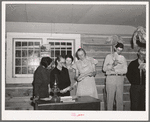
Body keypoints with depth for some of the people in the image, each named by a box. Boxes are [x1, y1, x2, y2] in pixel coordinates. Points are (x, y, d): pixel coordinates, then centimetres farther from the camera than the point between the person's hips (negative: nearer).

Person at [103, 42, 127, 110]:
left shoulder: (122, 58, 14)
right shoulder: (108, 56, 9)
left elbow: (125, 70, 3)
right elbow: (104, 68, 0)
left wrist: (115, 70, -7)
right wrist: (112, 65, -14)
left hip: (120, 79, 2)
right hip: (110, 78, -2)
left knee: (120, 98, 3)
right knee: (110, 98, -1)